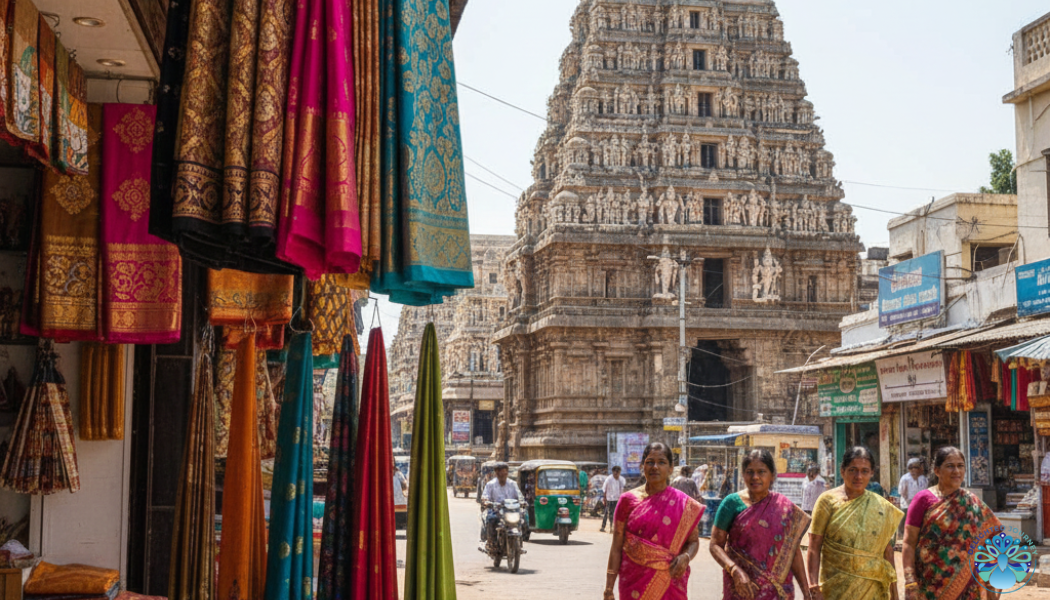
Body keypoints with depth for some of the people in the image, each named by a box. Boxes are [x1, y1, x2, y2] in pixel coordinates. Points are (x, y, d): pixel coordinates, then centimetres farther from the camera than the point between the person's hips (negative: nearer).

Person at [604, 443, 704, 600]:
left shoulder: (683, 504, 4)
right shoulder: (628, 500, 3)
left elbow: (694, 540, 11)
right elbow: (616, 547, 2)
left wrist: (685, 557, -12)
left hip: (670, 580, 0)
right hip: (635, 583, 0)